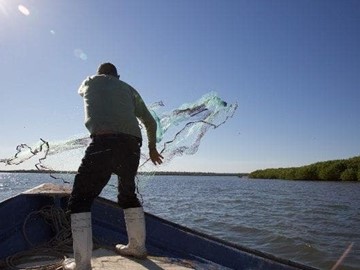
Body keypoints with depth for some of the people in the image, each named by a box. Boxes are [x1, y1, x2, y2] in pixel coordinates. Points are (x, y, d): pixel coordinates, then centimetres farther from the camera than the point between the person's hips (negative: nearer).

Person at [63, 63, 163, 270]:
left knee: (80, 199, 4)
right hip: (132, 145, 5)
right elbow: (150, 122, 27)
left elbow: (82, 91, 45)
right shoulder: (129, 89, 27)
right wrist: (152, 147, 40)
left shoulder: (91, 81, 20)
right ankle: (137, 246, 31)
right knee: (128, 194, 23)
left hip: (104, 142, -4)